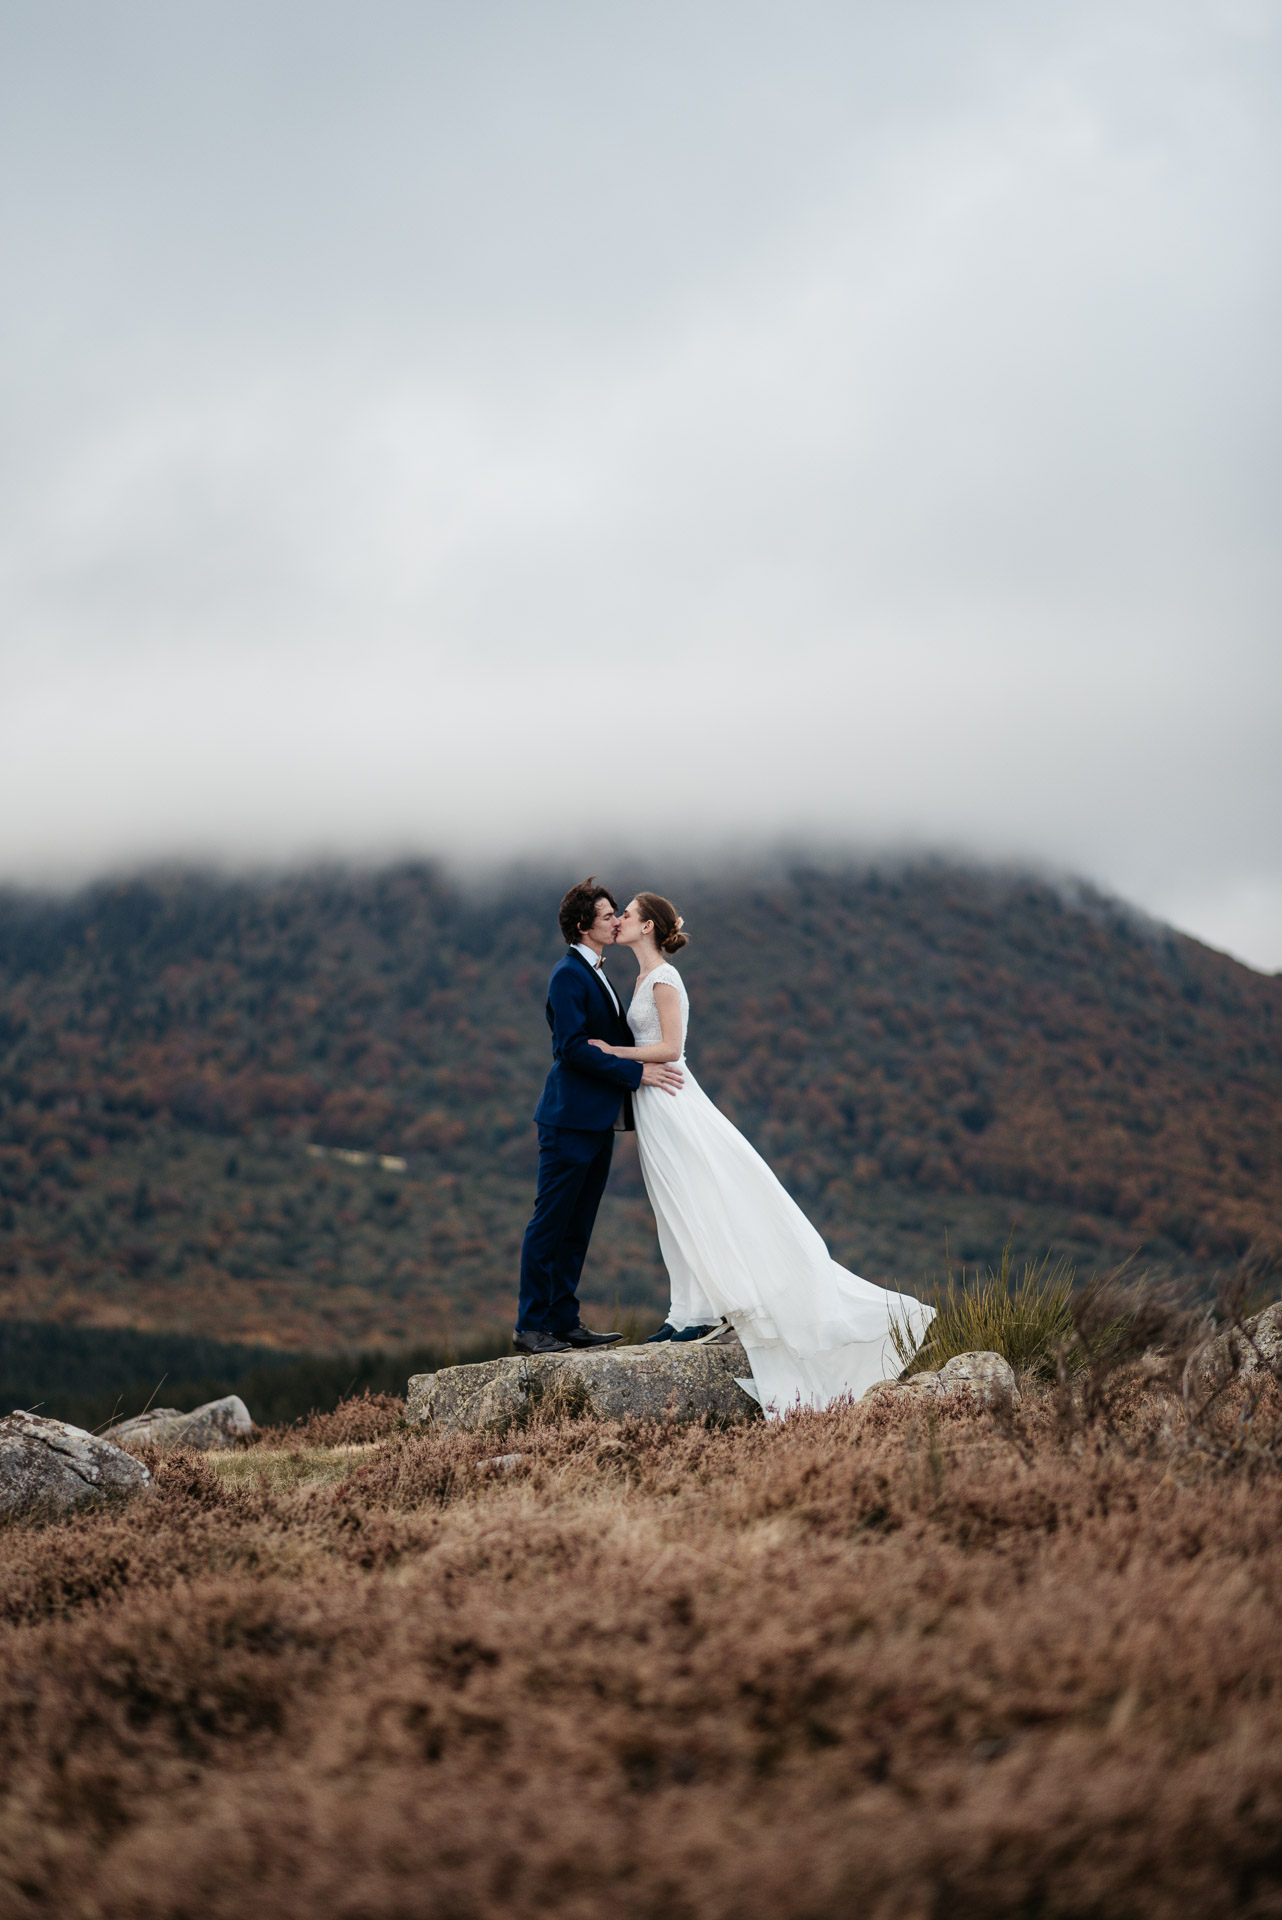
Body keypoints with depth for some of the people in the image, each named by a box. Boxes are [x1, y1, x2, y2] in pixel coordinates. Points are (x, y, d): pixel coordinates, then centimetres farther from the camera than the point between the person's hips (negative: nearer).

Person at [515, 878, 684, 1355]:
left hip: (598, 1120, 10)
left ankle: (563, 1321, 16)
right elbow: (572, 1047, -20)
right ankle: (530, 1326, -1)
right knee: (550, 1222, -5)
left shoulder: (594, 974, 18)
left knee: (577, 1226, 11)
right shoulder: (568, 975, -12)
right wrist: (636, 1072, -19)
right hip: (571, 1118, -10)